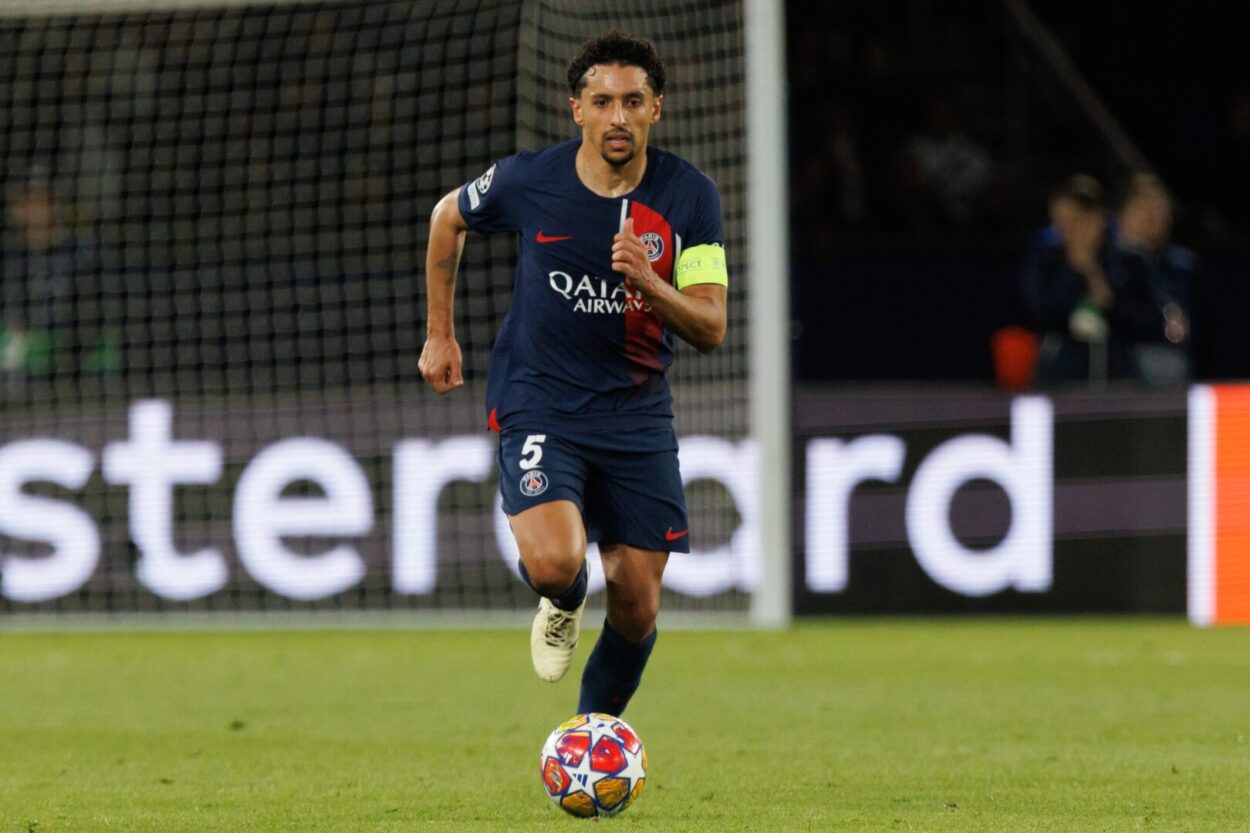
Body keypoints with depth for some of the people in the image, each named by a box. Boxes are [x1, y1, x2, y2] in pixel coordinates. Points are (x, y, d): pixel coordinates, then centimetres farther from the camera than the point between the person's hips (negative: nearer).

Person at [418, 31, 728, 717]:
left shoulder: (689, 196, -8)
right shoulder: (528, 180, -10)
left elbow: (711, 328, -11)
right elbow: (448, 217, 12)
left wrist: (648, 283, -30)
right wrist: (440, 334, 14)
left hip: (637, 412, 2)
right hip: (537, 402, -2)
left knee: (638, 609, 2)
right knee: (555, 564, -26)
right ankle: (563, 608, 13)